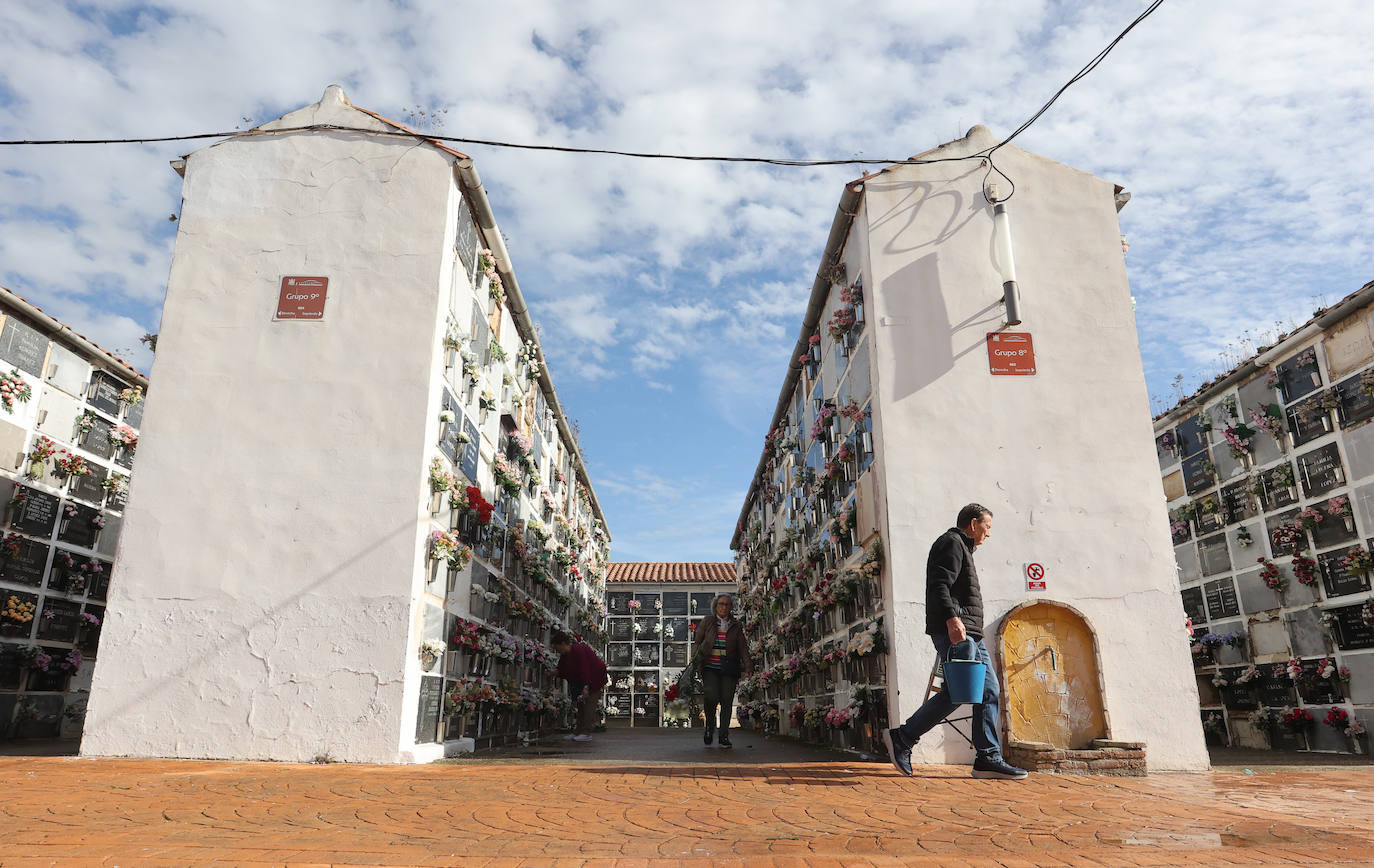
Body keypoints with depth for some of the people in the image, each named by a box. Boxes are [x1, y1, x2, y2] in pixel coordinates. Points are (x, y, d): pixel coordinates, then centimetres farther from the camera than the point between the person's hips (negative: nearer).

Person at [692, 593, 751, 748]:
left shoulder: (736, 625, 9)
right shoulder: (707, 622, 7)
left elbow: (742, 648, 8)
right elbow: (697, 642, 8)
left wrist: (748, 666, -3)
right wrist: (695, 659, -7)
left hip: (729, 668, 1)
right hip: (710, 667, -1)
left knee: (727, 701, -2)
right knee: (711, 696, -16)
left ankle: (724, 736, 9)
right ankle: (709, 726, 12)